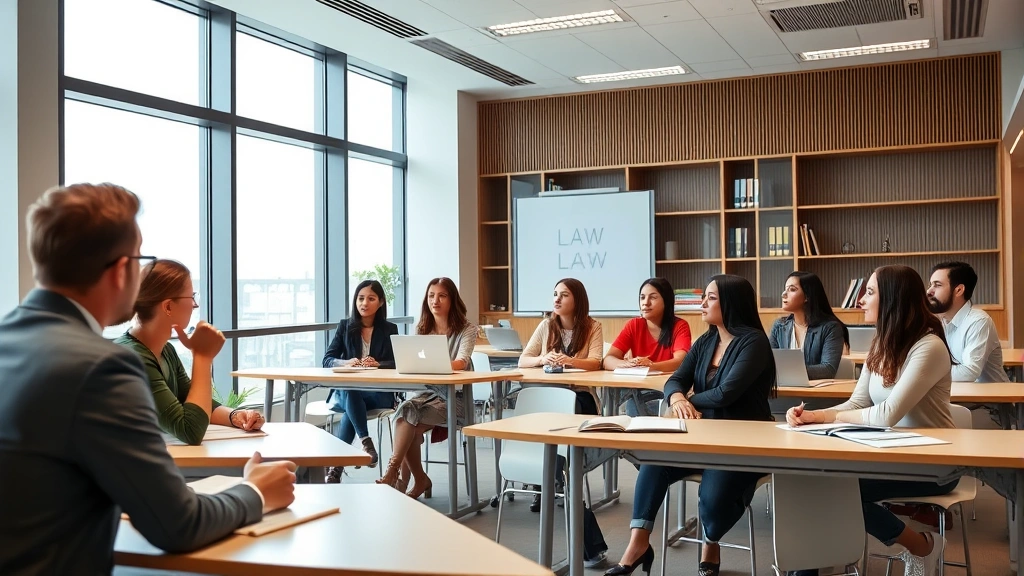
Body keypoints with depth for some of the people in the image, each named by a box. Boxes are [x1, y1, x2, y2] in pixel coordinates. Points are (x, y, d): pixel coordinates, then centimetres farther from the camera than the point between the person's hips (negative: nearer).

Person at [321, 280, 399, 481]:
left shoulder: (390, 329, 10)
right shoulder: (345, 326, 11)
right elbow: (327, 360, 2)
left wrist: (378, 364, -24)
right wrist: (346, 362, -21)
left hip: (379, 392, -1)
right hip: (345, 391, 1)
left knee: (352, 399, -33)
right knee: (350, 393, -36)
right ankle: (366, 442, -37)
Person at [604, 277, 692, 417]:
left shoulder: (680, 326, -2)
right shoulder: (633, 325, 5)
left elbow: (680, 362, -17)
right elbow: (608, 360, -4)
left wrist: (651, 365, -36)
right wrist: (628, 364, -28)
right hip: (638, 391, 2)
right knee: (633, 406, -30)